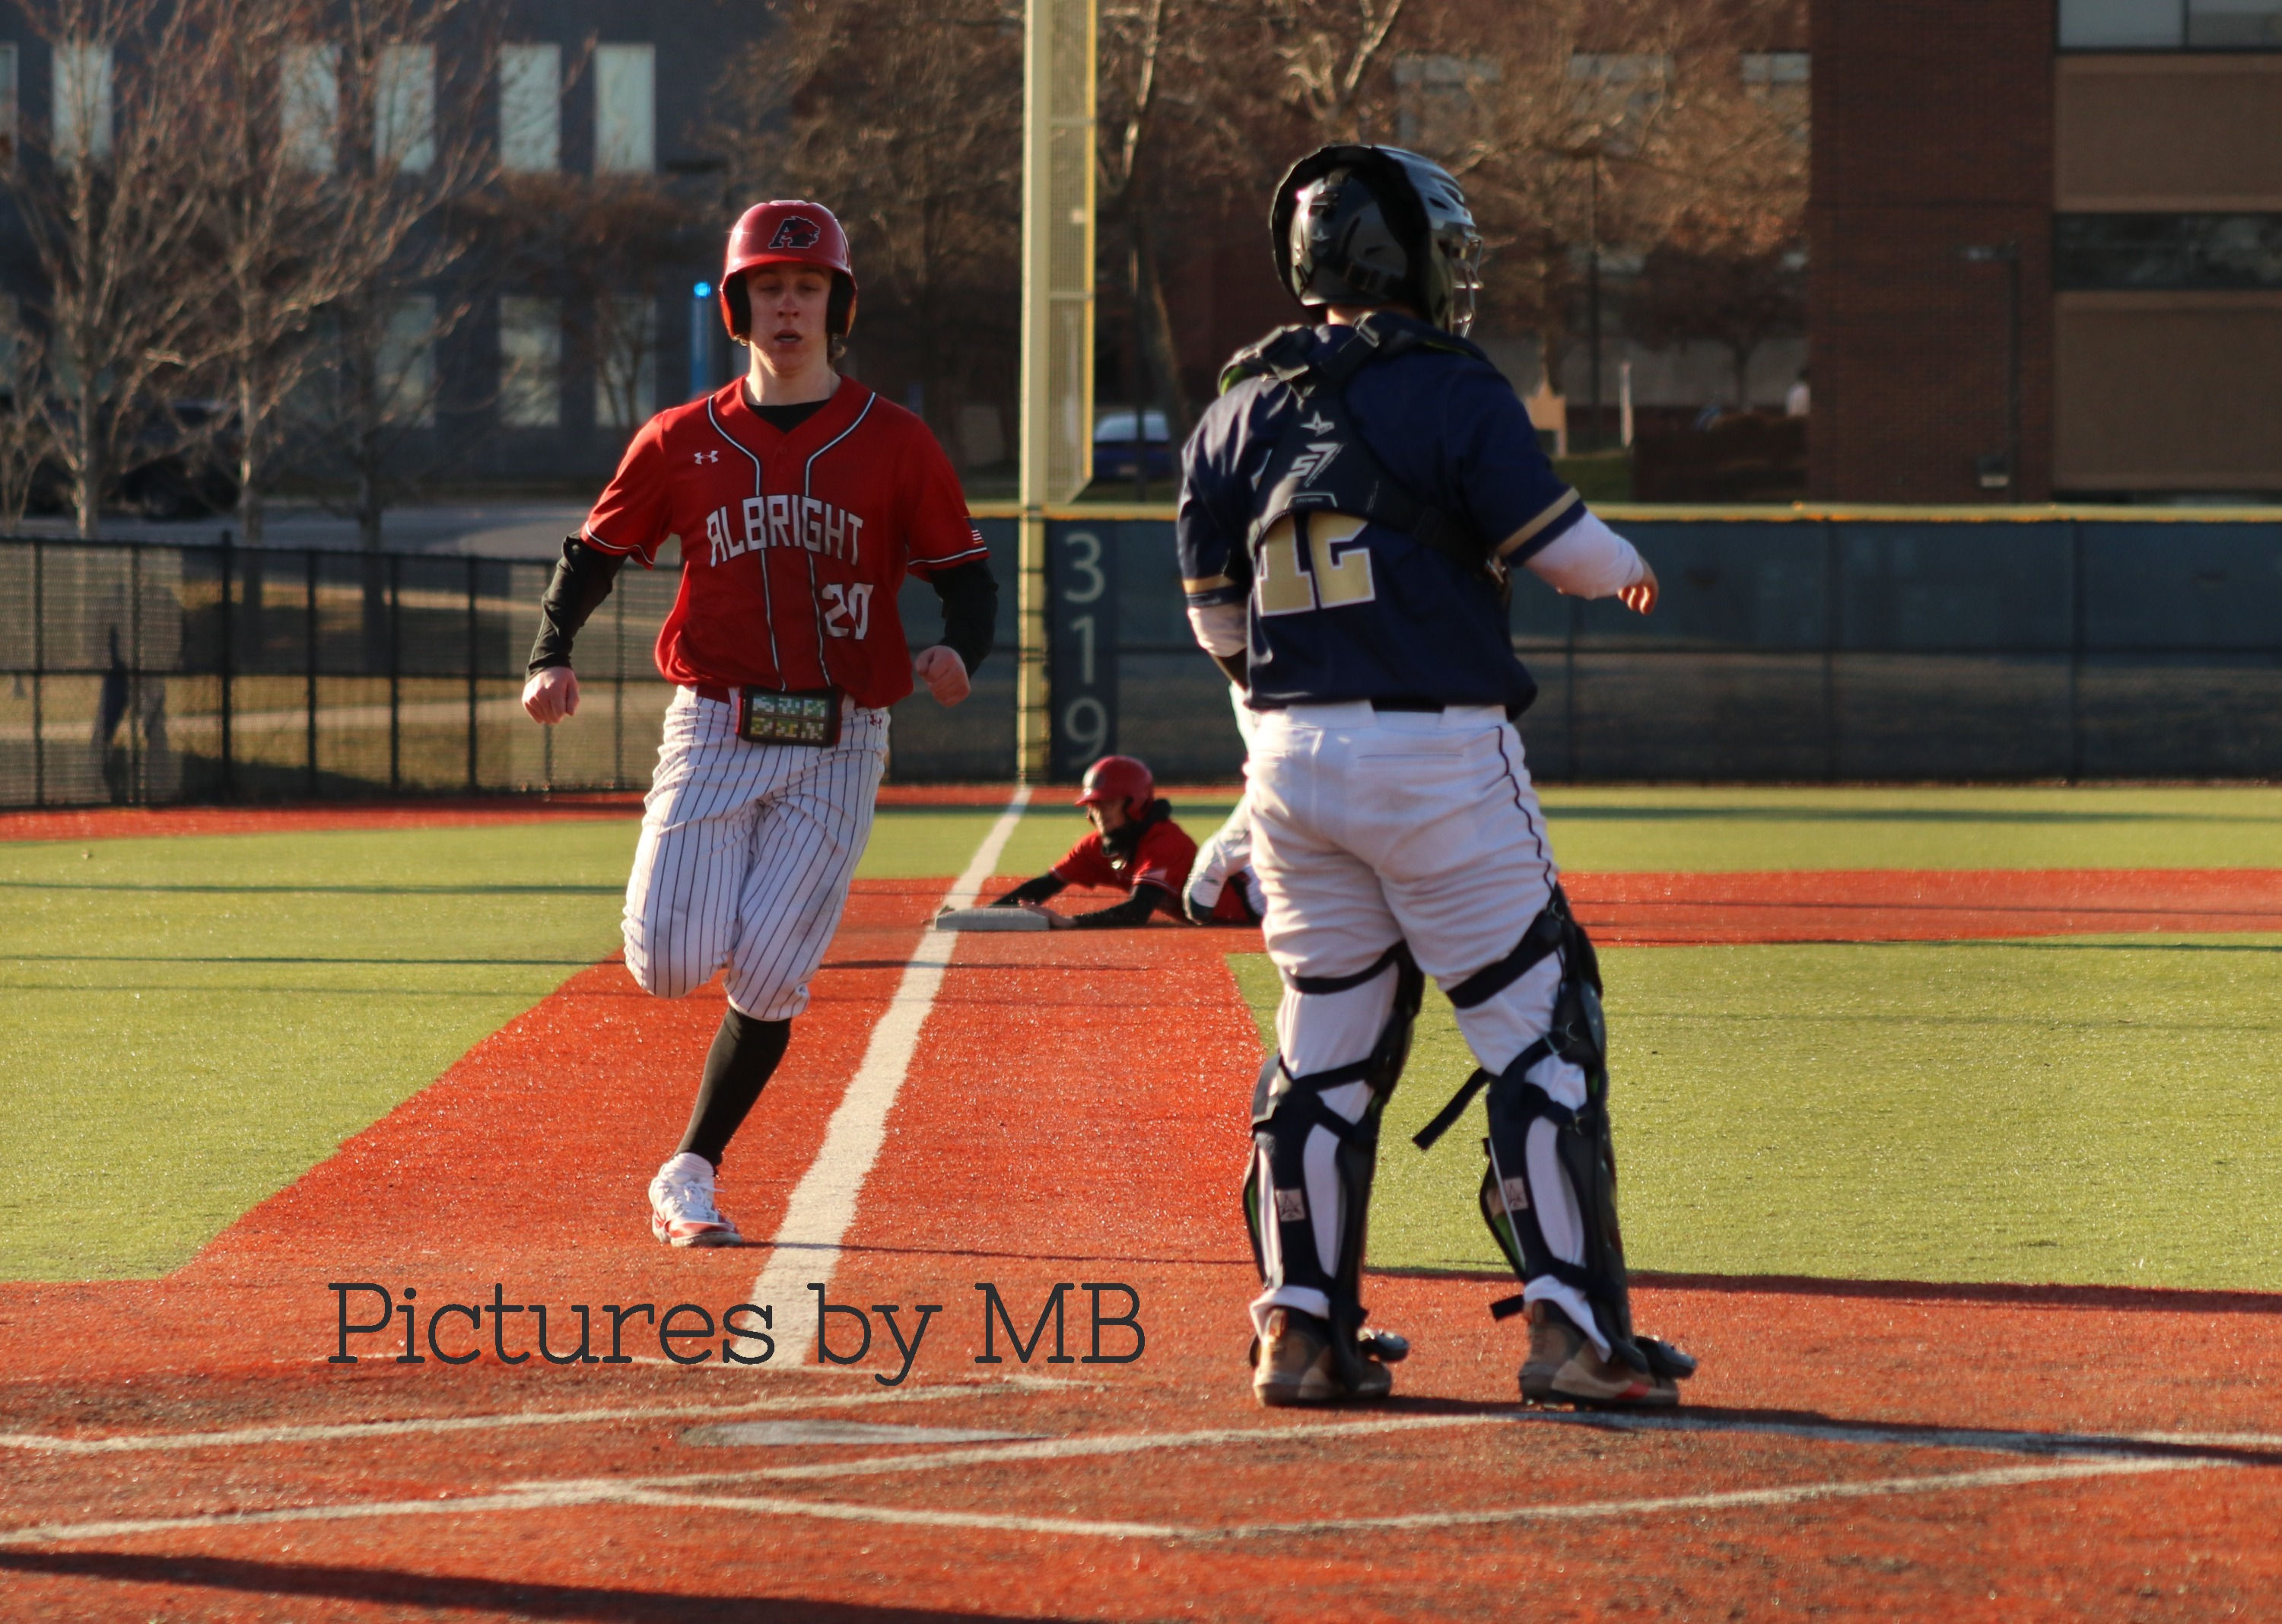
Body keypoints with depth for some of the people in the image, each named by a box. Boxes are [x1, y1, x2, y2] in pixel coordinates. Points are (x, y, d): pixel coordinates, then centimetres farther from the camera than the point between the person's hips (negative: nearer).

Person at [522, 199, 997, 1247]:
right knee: (669, 965, -13)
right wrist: (550, 655, -6)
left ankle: (692, 1172, 9)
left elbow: (968, 575, 5)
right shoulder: (683, 442, 7)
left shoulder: (893, 444, 3)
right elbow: (593, 555, 12)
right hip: (715, 733, 1)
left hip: (836, 750, -1)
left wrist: (959, 652, -18)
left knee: (772, 975, -9)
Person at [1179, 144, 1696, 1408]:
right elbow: (1558, 545, -9)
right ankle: (1569, 1320, -3)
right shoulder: (1452, 393, -9)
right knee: (1536, 1030, 0)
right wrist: (1629, 570, 13)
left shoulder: (1242, 412, 9)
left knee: (1324, 1041, 13)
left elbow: (1216, 616, 13)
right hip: (1438, 759, -6)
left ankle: (1300, 1327, 12)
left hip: (1288, 764, 6)